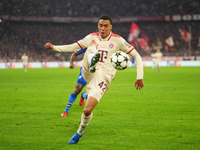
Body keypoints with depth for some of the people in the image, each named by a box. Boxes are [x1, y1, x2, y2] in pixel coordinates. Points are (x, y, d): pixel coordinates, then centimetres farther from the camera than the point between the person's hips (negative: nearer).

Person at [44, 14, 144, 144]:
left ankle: (80, 131, 21)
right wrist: (54, 47, 4)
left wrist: (140, 77, -2)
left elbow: (137, 56, 7)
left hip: (103, 78, -2)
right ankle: (92, 64, -59)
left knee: (87, 110, -12)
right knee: (91, 47, -23)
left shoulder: (117, 40, 4)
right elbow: (73, 47, 18)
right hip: (89, 73, 2)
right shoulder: (92, 37, 12)